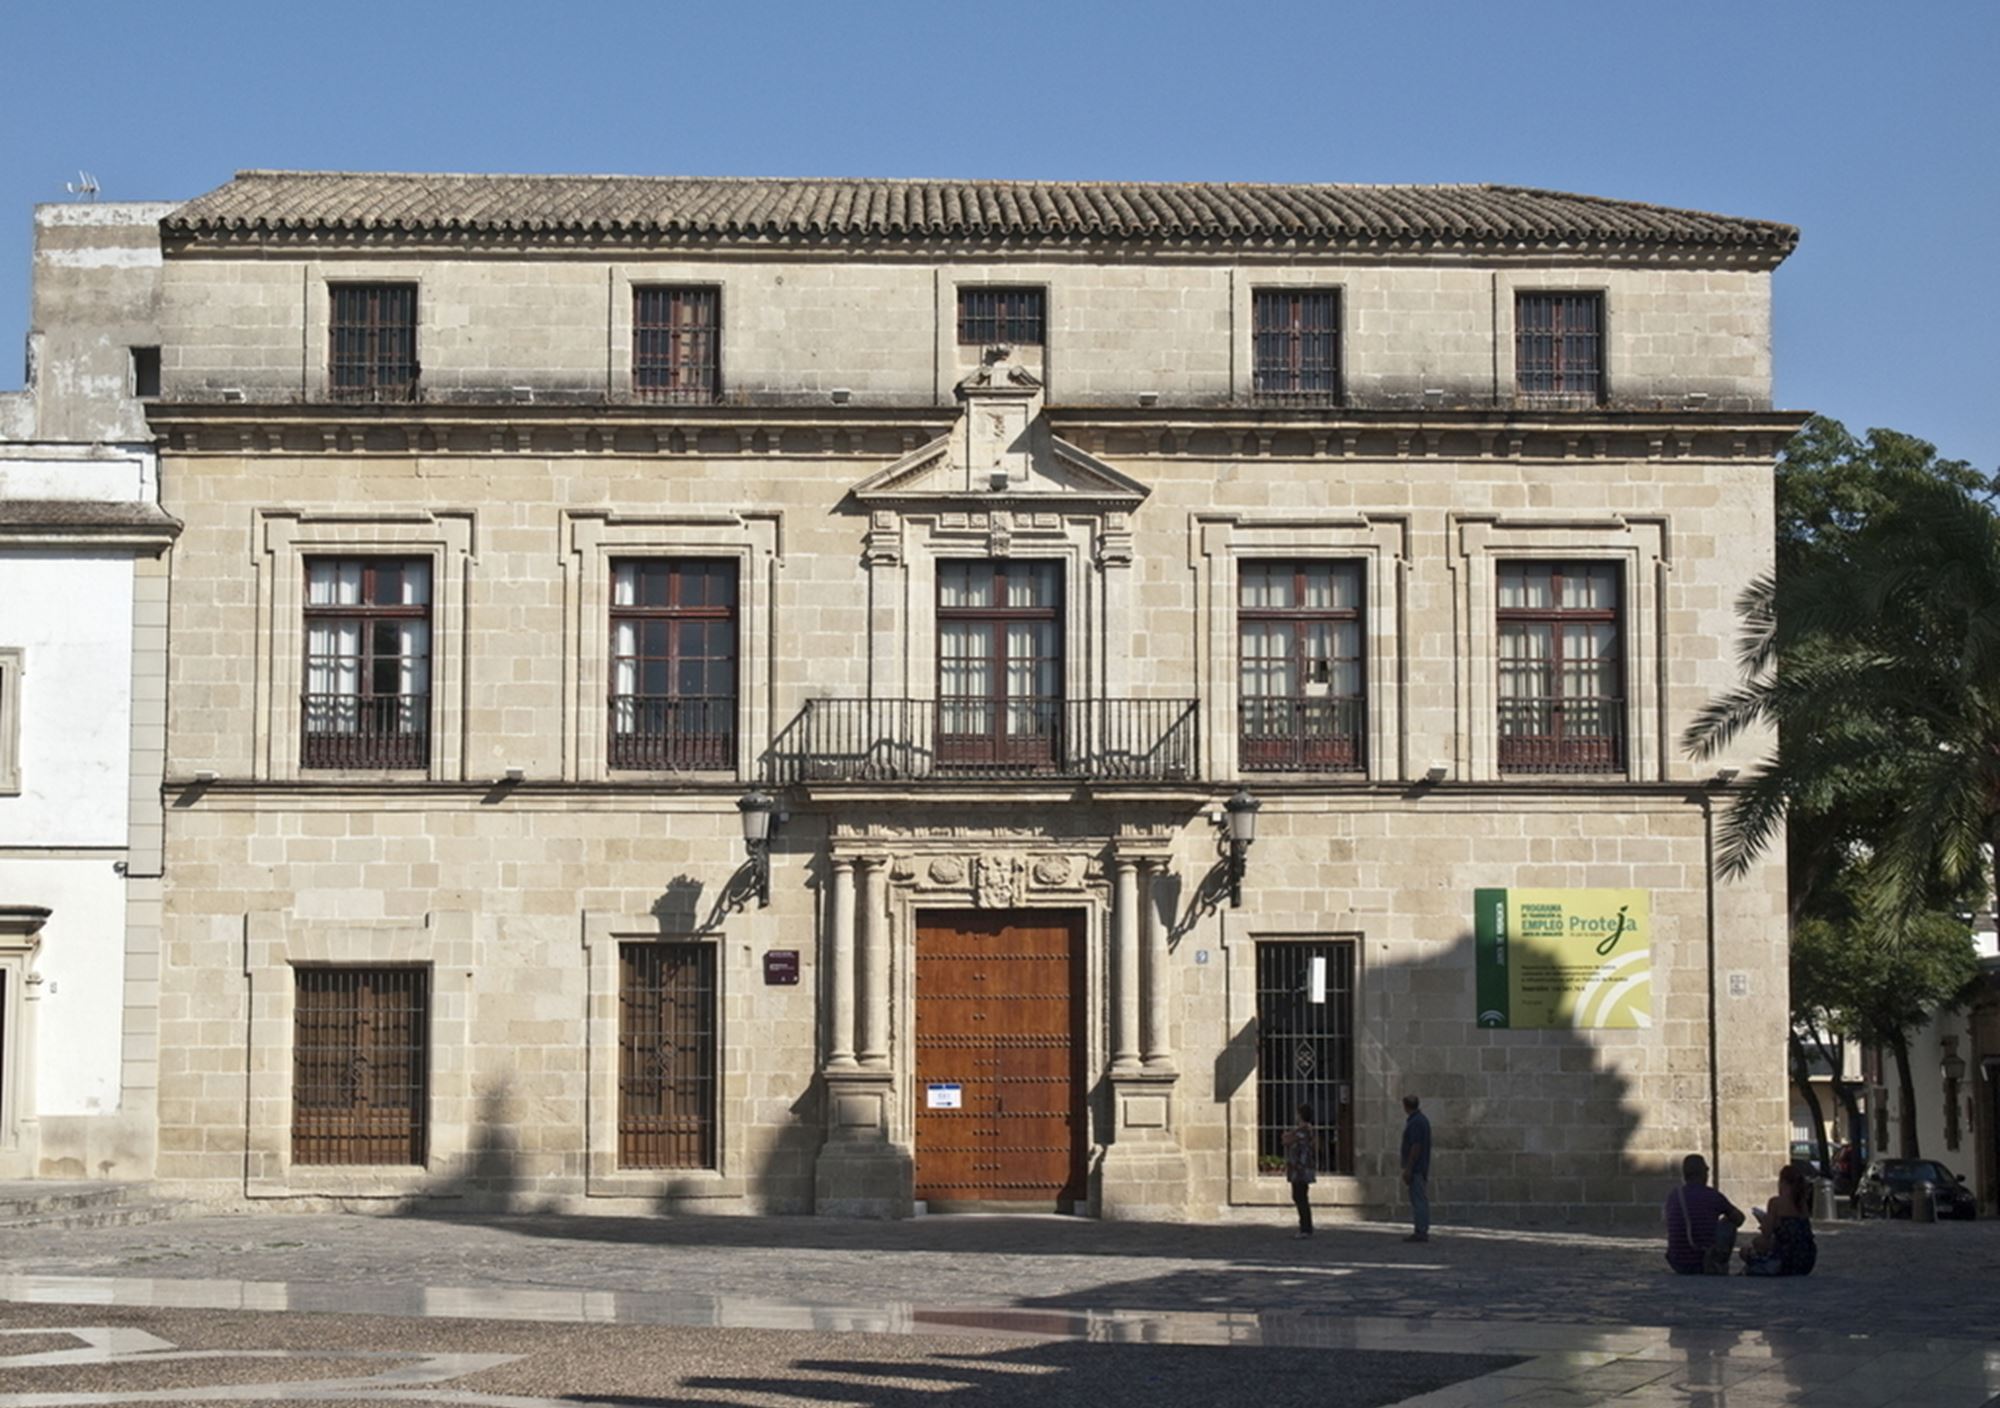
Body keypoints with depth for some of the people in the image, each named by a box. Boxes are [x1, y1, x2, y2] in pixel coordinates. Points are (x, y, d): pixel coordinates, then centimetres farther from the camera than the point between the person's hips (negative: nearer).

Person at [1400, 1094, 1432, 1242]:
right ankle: (1422, 1232, 15)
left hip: (1415, 1168, -10)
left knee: (1418, 1200, -9)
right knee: (1422, 1200, 12)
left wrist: (1408, 1169, -20)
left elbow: (1416, 1147, -22)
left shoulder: (1414, 1123, -17)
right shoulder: (1423, 1119, 14)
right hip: (1423, 1167, 10)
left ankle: (1421, 1232, -9)